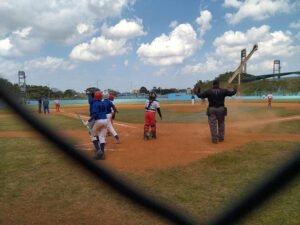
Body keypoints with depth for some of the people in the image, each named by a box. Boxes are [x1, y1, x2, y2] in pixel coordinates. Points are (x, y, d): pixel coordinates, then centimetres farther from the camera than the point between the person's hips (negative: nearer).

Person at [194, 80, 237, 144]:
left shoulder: (208, 91, -5)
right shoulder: (223, 91, -1)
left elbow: (200, 96, -3)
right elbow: (232, 93, 8)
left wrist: (196, 92, 17)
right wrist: (235, 90, 29)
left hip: (212, 110, -1)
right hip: (221, 109, 1)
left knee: (213, 124, 2)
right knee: (221, 123, 17)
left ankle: (215, 139, 1)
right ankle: (221, 138, 19)